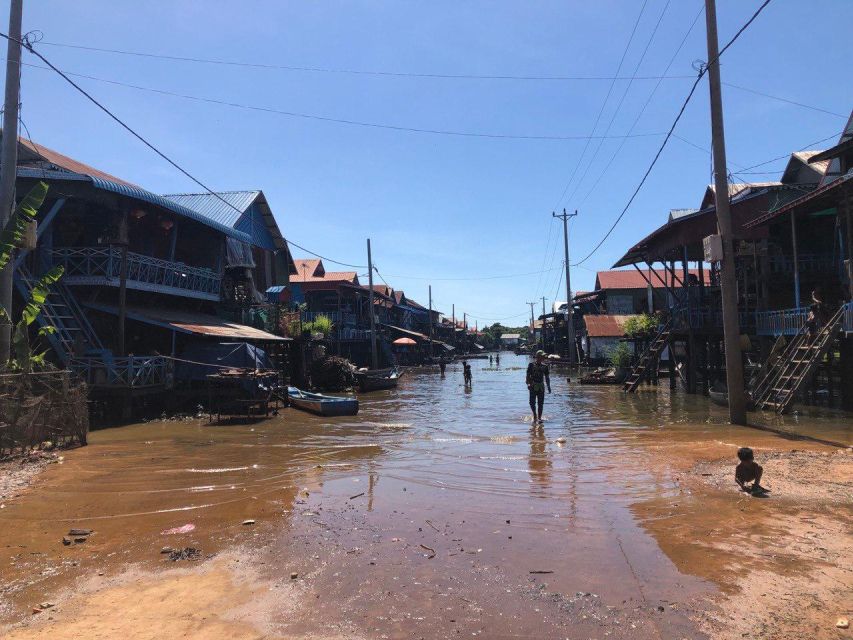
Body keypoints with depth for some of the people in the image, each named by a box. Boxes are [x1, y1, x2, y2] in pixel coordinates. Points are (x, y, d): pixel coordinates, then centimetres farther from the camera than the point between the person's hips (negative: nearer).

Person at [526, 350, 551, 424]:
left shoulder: (544, 366, 7)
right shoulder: (531, 365, -1)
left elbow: (547, 377, 12)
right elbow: (528, 375, -2)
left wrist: (548, 386, 5)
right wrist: (528, 384, -15)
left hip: (541, 386, 3)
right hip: (533, 386, -3)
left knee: (540, 403, 1)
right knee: (532, 402, -8)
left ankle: (539, 418, 10)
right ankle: (535, 415, 15)